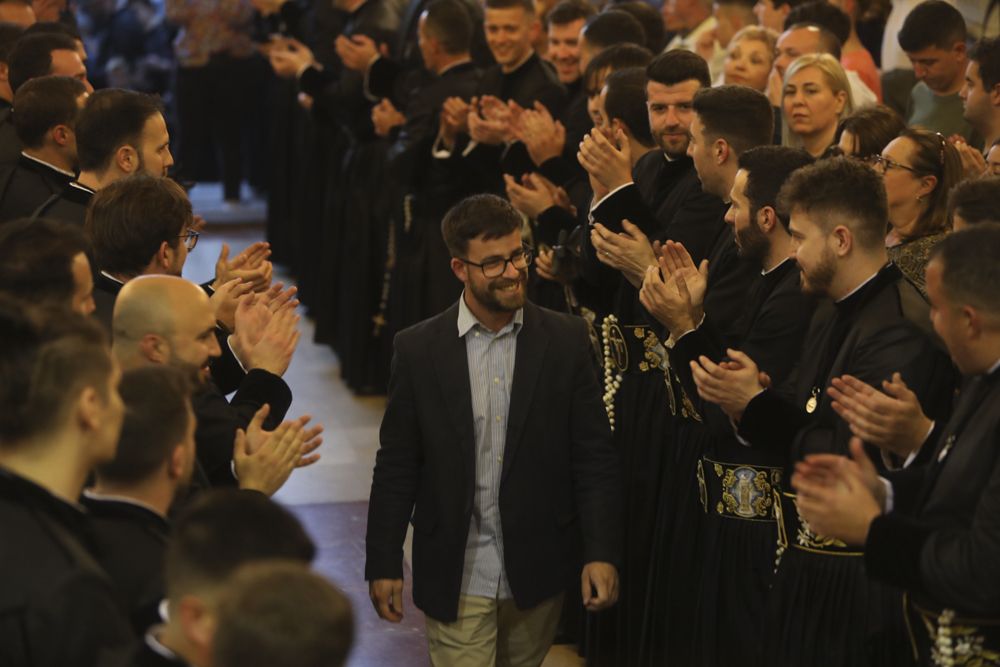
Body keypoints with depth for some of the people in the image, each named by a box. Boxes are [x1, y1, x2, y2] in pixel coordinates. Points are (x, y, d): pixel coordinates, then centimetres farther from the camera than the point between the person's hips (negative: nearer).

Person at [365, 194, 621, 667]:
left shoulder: (566, 340, -3)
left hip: (538, 573, 1)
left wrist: (601, 553, -8)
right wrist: (383, 564, 0)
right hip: (456, 576, -1)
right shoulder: (418, 349, -3)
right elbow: (397, 466, 1)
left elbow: (594, 455, -2)